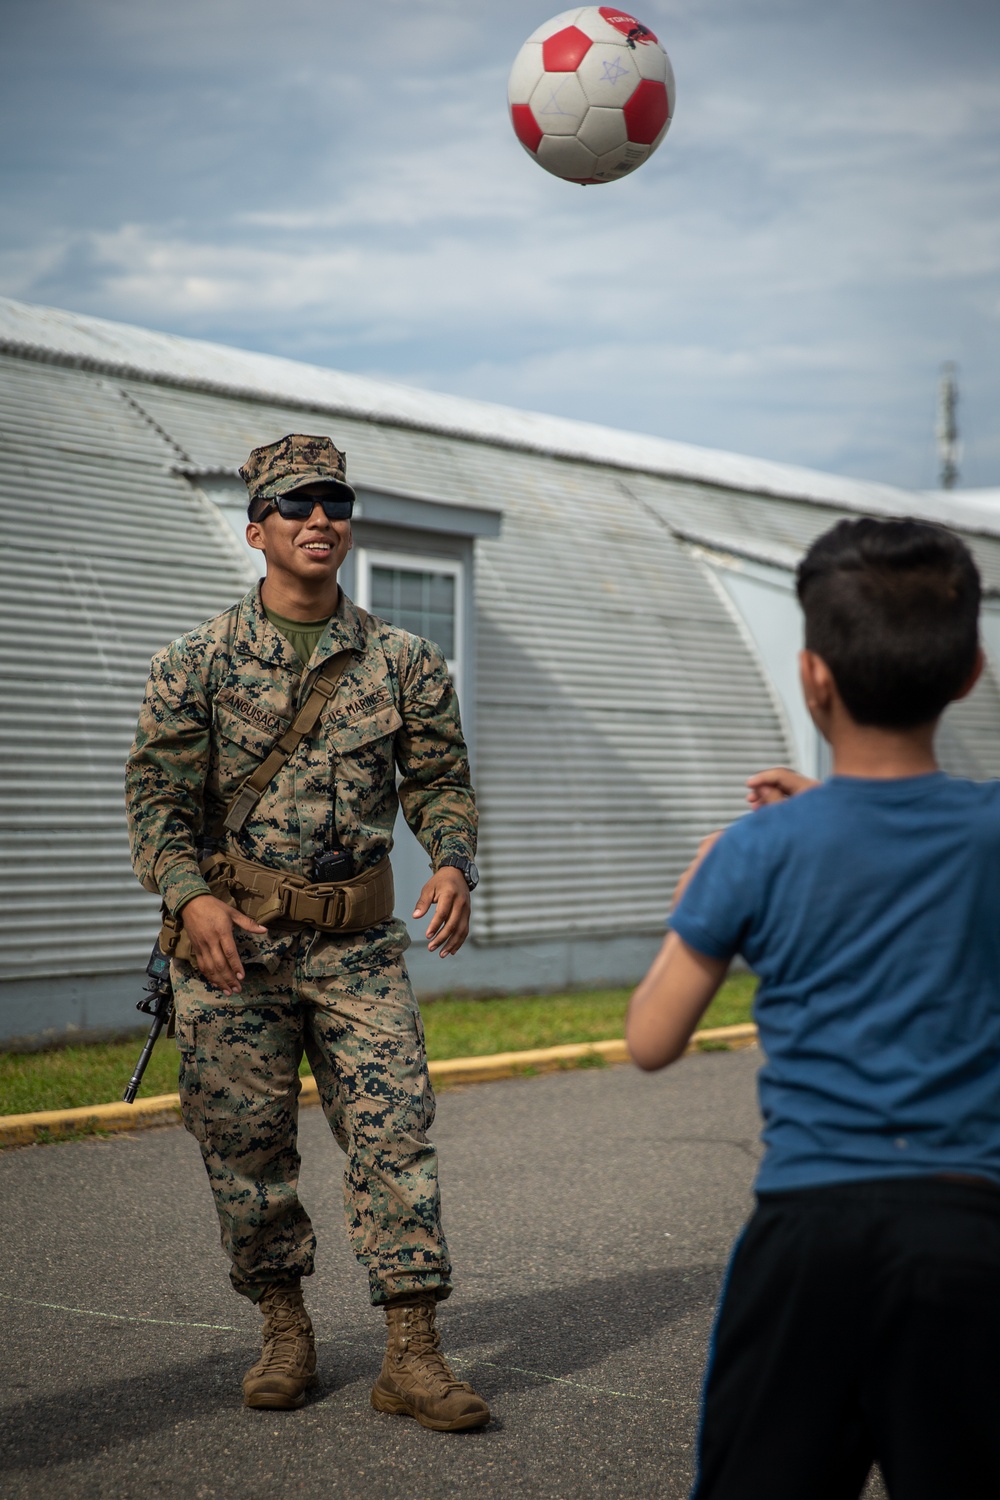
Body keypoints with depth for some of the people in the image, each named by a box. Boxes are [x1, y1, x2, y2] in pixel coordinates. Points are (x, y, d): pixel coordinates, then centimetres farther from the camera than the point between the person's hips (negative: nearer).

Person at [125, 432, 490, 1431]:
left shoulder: (402, 662, 6)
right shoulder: (199, 662, 0)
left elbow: (440, 782, 10)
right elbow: (157, 795, -3)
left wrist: (453, 864, -10)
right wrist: (190, 896, -19)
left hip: (358, 941, 1)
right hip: (233, 939, -1)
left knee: (392, 1136, -5)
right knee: (246, 1148, 6)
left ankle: (412, 1357, 0)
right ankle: (284, 1331, 24)